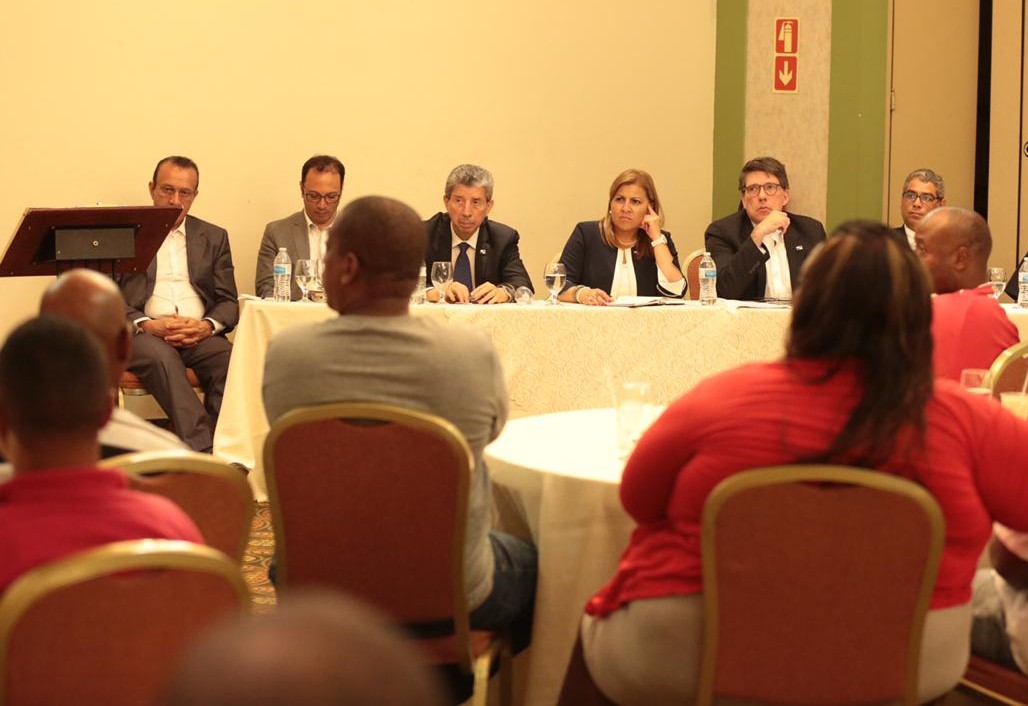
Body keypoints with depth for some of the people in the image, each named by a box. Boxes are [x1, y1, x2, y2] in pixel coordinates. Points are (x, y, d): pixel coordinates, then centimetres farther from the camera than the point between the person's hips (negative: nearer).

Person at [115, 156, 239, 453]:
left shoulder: (214, 237, 21)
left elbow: (228, 302, 14)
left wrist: (207, 326, -9)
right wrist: (147, 325, -14)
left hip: (199, 335, 3)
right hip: (144, 334, -2)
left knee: (231, 359, -31)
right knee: (159, 355, -38)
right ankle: (203, 449, -45)